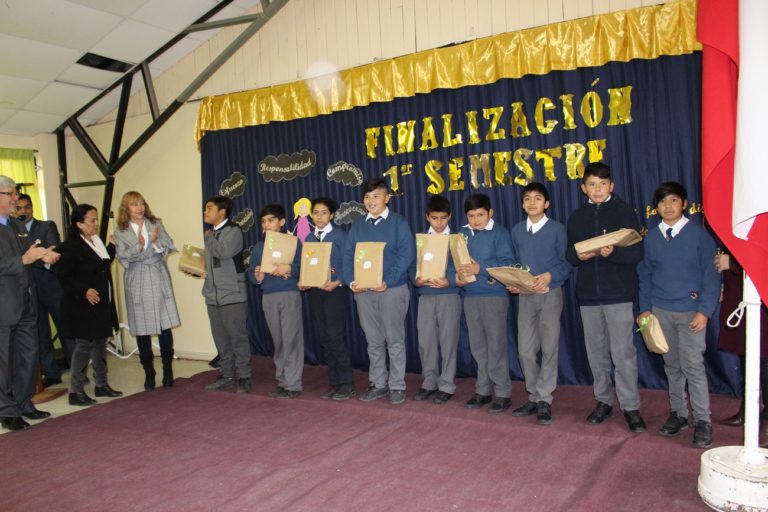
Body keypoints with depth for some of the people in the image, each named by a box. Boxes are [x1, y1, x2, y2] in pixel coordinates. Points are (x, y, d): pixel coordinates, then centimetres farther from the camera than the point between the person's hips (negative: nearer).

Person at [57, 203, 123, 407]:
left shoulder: (96, 241, 10)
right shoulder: (70, 246, -15)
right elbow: (64, 277, -18)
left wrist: (113, 245, 14)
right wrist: (84, 291, -27)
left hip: (101, 304, 8)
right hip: (82, 307, -8)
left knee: (100, 344, 15)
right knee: (84, 346, -3)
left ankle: (101, 385, 26)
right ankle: (76, 391, 7)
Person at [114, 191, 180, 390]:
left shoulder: (156, 224, 7)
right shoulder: (121, 232, 2)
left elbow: (169, 247, 1)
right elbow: (123, 257, -6)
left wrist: (156, 242, -17)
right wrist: (139, 246, -20)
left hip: (158, 280, 1)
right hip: (137, 283, 0)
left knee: (165, 326, -2)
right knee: (142, 329, 4)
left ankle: (168, 371, 11)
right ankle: (149, 373, 17)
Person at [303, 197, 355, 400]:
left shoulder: (340, 235, -2)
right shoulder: (309, 238, 14)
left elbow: (348, 264, -6)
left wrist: (336, 282, -18)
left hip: (335, 290, -5)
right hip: (314, 291, 6)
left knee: (335, 337, -9)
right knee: (323, 338, 7)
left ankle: (346, 383, 3)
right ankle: (334, 382, 17)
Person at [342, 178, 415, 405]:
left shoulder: (398, 222, -2)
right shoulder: (357, 225, 11)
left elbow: (407, 254, -10)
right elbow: (348, 255, 8)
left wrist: (388, 281, -20)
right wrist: (351, 281, -8)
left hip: (392, 289, -4)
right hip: (363, 290, 4)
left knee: (394, 340, 4)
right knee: (373, 341, 12)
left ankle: (397, 386, 15)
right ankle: (378, 384, 24)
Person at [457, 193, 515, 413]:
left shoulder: (499, 232, -5)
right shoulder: (462, 234, 10)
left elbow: (507, 263, -14)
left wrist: (480, 268, -23)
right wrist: (456, 277, -10)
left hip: (495, 295, -5)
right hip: (470, 296, 5)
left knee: (496, 345, -1)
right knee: (477, 346, 12)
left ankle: (503, 393, 9)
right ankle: (483, 390, 24)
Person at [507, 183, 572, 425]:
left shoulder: (557, 229, -1)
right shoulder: (517, 230, 10)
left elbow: (566, 263, -3)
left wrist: (549, 276, -20)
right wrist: (512, 282, -2)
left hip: (550, 294, -3)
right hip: (525, 296, 4)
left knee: (549, 348, 0)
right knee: (525, 350, 4)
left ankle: (544, 401, 10)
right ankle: (534, 397, 19)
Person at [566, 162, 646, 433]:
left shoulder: (624, 211, 0)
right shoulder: (577, 217, 12)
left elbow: (637, 252, -7)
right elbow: (569, 254, 11)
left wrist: (613, 252, -25)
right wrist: (580, 255, -11)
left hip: (619, 292, -4)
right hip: (588, 293, 4)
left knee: (623, 351, -6)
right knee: (596, 351, 11)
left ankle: (631, 407, 5)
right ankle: (603, 401, 23)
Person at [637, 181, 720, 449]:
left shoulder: (699, 234, -2)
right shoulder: (651, 238, 8)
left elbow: (711, 274, -4)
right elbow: (645, 276, 12)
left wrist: (705, 311, -11)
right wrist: (645, 309, 4)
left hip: (690, 311, -3)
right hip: (661, 311, 3)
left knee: (693, 366, -6)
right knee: (672, 365, 10)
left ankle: (702, 421, 5)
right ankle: (678, 413, 22)